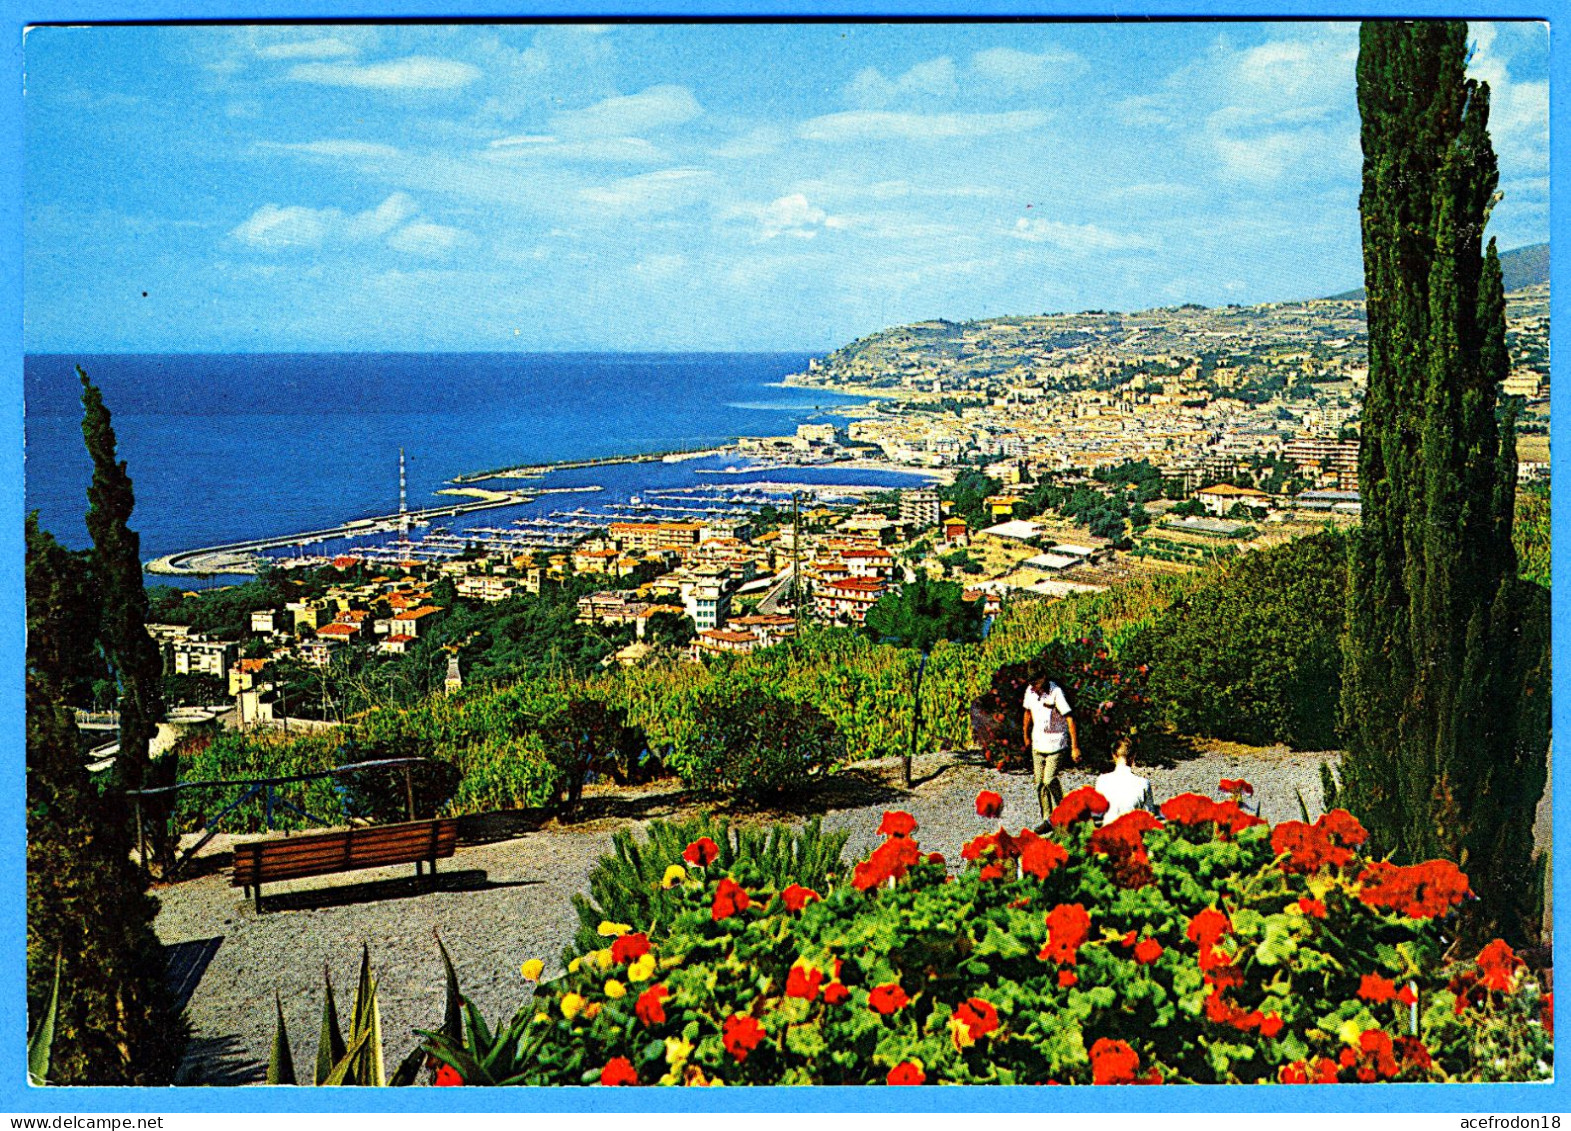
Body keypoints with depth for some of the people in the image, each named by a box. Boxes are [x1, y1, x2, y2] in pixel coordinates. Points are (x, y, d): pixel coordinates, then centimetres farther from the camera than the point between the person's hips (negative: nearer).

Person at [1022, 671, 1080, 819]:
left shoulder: (1056, 692, -18)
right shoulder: (1030, 690, 0)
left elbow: (1070, 719, -16)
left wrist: (1075, 747, -17)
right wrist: (1026, 736, 28)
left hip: (1056, 744, -6)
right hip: (1038, 744, 6)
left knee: (1049, 779, -14)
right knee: (1039, 782, 5)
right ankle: (1046, 819, 15)